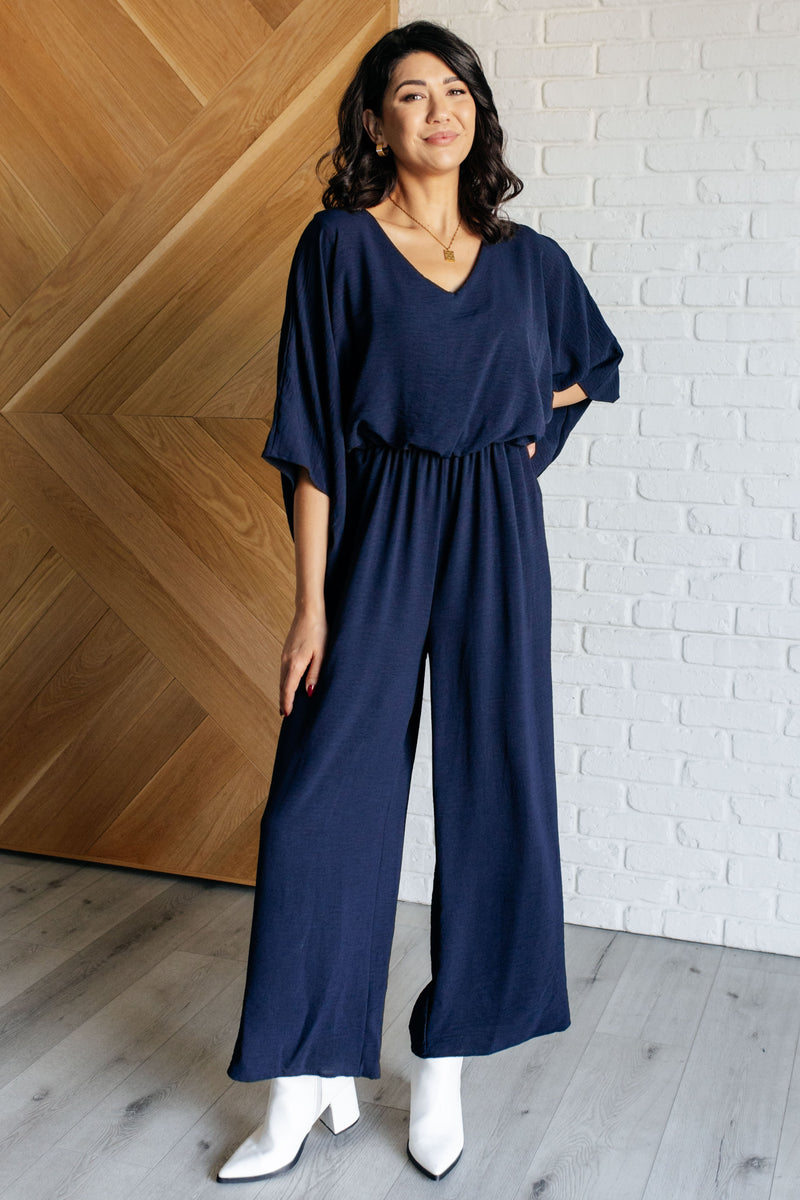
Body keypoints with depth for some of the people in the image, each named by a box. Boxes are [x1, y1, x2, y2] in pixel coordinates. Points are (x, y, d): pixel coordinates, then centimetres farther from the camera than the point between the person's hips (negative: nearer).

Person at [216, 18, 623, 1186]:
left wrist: (528, 433, 9)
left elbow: (594, 366, 27)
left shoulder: (529, 258, 8)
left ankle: (444, 1067, 21)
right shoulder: (339, 246, -1)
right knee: (330, 796, -3)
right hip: (375, 534, -2)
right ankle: (311, 1079, 13)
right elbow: (311, 435, -5)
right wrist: (310, 601, -11)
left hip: (495, 536, 3)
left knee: (494, 792, 4)